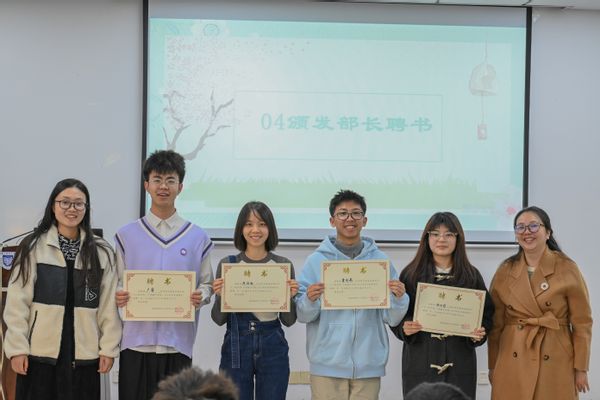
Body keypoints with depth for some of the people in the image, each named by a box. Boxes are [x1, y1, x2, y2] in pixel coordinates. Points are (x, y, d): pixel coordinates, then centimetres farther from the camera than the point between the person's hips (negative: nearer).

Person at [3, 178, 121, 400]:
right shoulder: (33, 247, 0)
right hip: (40, 351, -1)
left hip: (83, 353, 1)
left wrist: (109, 348, -2)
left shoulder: (102, 252, 5)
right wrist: (17, 347, -7)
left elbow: (109, 305, 3)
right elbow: (17, 303, -2)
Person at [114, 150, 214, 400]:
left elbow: (207, 285, 9)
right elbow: (114, 284, 9)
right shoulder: (126, 235, 7)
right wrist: (118, 296, -12)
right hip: (136, 342, 0)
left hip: (178, 343, 0)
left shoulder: (198, 238, 6)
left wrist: (201, 296, -13)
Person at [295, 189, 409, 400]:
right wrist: (310, 300, -21)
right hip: (328, 364, -1)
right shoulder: (316, 261, 1)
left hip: (368, 364, 1)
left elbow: (392, 318, 4)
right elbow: (303, 315, 0)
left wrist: (398, 298, -16)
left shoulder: (381, 261, 5)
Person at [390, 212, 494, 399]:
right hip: (420, 362, -1)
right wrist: (404, 328, -16)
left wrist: (480, 333, -8)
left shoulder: (471, 276, 6)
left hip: (459, 363, 1)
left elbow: (486, 313, 10)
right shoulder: (411, 274, 3)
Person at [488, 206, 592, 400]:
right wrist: (493, 366, 7)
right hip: (512, 364, 2)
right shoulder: (505, 271, 4)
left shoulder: (567, 269, -4)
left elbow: (582, 323, -2)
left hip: (555, 364, -2)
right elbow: (495, 324, 8)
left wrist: (581, 368, -3)